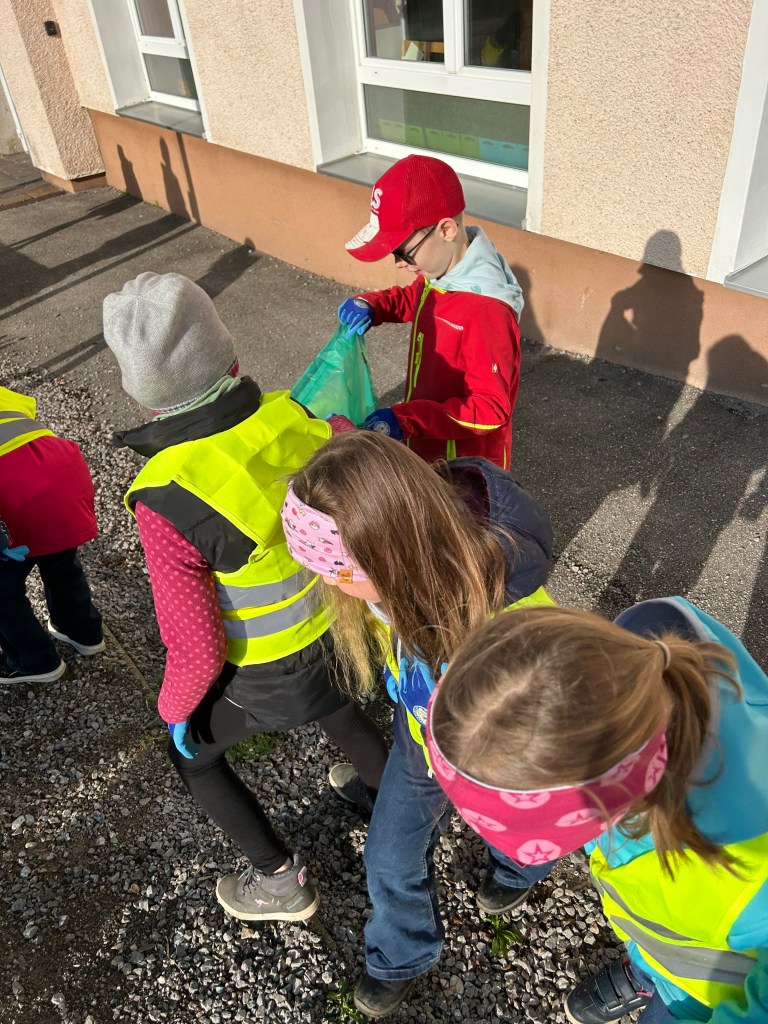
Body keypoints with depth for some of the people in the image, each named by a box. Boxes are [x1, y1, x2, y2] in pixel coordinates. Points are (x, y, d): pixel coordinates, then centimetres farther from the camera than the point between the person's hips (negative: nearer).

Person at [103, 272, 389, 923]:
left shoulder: (168, 501, -35)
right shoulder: (295, 416, -21)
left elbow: (196, 646, -26)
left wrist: (173, 706, -5)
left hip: (261, 674, -4)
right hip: (331, 627, 5)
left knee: (192, 753, 25)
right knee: (333, 707, 36)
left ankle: (282, 880, 39)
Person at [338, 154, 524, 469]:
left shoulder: (486, 311, -33)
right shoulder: (439, 274, -5)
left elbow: (491, 409, -32)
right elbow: (410, 300, 18)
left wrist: (405, 419, -38)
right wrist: (370, 305, -3)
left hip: (466, 472, -8)